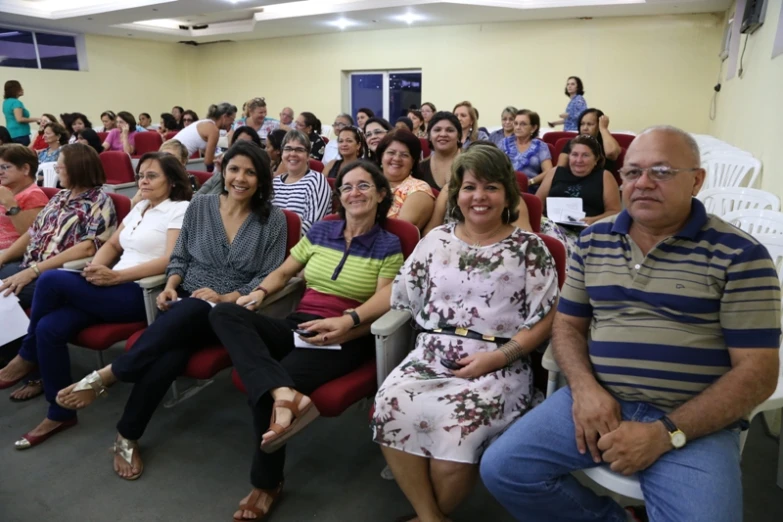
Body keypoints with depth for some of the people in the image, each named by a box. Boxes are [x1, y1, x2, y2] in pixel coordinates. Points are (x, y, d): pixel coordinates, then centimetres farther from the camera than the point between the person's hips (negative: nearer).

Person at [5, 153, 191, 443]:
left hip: (142, 294, -8)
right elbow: (113, 245, 22)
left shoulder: (180, 209, -5)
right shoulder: (139, 208, 22)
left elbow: (172, 261, -16)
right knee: (49, 328, -15)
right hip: (116, 288, 8)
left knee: (51, 280, -19)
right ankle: (60, 414, -3)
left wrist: (115, 276, -19)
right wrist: (96, 268, -1)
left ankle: (26, 357, 4)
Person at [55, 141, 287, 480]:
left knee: (184, 314, -37)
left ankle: (106, 376, -20)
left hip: (230, 311, -2)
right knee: (171, 351, -32)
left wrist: (227, 298, -16)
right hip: (184, 301, 2)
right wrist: (170, 286, -7)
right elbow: (179, 257, 13)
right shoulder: (199, 206, 9)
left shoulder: (273, 219, 1)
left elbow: (270, 276, -3)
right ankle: (127, 437, -14)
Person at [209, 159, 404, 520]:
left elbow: (383, 301, -8)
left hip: (345, 339, -5)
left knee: (262, 388, -26)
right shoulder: (320, 231, 14)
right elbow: (284, 272, 20)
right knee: (225, 313, -20)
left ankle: (267, 483, -1)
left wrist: (346, 320, -26)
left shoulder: (388, 246, 2)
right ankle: (285, 394, -42)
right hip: (297, 326, 5)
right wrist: (260, 292, 0)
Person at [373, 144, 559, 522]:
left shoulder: (529, 247, 3)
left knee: (458, 421, -29)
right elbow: (403, 298, 16)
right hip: (431, 355, 4)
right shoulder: (437, 240, 13)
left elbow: (546, 318, -2)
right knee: (390, 407, -23)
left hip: (499, 364, -3)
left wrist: (498, 356, -12)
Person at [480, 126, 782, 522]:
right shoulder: (593, 241, 7)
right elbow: (568, 324, 12)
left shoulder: (739, 255, -5)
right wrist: (584, 386, -9)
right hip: (600, 401, 3)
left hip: (693, 424, -3)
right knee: (502, 469, -10)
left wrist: (666, 433, -16)